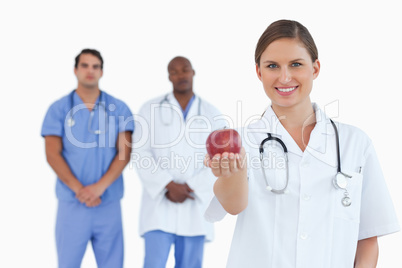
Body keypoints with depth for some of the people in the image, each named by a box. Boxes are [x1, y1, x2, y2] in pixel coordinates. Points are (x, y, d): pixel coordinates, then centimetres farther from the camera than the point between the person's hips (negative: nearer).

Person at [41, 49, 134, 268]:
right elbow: (52, 154, -2)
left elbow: (124, 152, -2)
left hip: (109, 203, 1)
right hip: (71, 203, 0)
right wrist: (79, 189, -11)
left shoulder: (119, 109, 5)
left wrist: (99, 187, -13)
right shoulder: (58, 109, 4)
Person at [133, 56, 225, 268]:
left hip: (195, 206, 1)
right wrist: (168, 185, -12)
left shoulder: (212, 115, 9)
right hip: (159, 204, -1)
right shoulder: (150, 109, 7)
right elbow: (141, 154, -1)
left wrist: (190, 187, -9)